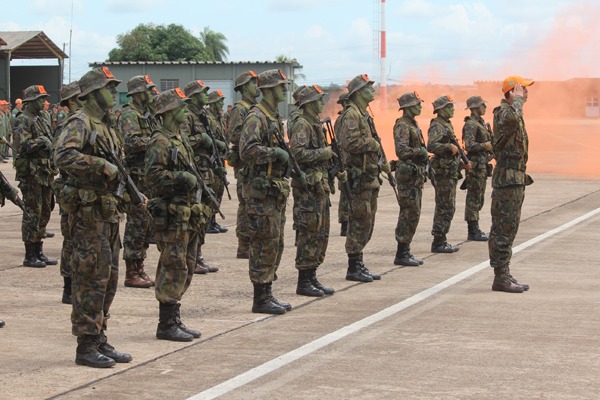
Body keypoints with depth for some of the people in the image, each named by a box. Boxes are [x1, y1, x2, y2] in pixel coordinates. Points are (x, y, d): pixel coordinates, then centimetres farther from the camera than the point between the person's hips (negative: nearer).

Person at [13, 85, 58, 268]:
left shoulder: (41, 119, 17)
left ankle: (39, 253, 19)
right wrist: (41, 141, -14)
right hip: (31, 172, -9)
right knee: (32, 213, -6)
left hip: (45, 172, 9)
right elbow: (22, 145, -21)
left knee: (44, 213, 12)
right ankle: (30, 255, -1)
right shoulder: (23, 121, -11)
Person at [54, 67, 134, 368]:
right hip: (89, 210, -9)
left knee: (108, 279, 12)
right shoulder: (80, 123, -11)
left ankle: (99, 341, 20)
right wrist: (103, 165, -26)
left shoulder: (107, 126, 18)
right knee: (91, 279, -6)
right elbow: (63, 156, -28)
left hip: (109, 211, 9)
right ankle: (86, 347, -1)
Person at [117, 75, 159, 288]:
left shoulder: (147, 115, 17)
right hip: (136, 176, -9)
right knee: (137, 223, -7)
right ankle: (131, 273, -3)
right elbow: (132, 142, -27)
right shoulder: (129, 115, -12)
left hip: (148, 176, 9)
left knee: (145, 223, 12)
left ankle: (139, 269, 19)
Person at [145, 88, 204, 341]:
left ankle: (174, 320, 19)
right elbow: (153, 176, -22)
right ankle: (166, 325, -2)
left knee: (186, 269, 12)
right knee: (174, 269, -8)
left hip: (187, 216, 10)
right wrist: (181, 178, -25)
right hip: (171, 217, -10)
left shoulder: (180, 140, 19)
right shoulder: (160, 142, -12)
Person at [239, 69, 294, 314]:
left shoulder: (274, 117, 17)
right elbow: (248, 150, -27)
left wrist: (290, 161, 15)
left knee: (275, 244, 13)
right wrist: (276, 153, -22)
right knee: (265, 245, -7)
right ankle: (261, 300, -1)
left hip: (276, 190, 10)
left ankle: (267, 294, 20)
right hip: (262, 191, -10)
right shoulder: (256, 117, -14)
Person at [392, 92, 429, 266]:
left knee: (412, 215, 12)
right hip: (408, 174, -10)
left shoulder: (413, 124, 17)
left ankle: (405, 252, 16)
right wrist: (420, 151, -16)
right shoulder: (402, 126, -14)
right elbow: (401, 150, -26)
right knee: (409, 214, -9)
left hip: (416, 175, 10)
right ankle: (401, 254, -6)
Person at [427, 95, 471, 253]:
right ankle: (438, 243, -4)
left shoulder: (447, 125, 17)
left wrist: (462, 162, 19)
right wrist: (450, 147, -26)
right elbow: (431, 146, -30)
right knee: (445, 209, -8)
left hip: (450, 172, 10)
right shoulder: (437, 126, -13)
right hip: (443, 172, -10)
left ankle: (441, 241, 18)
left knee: (447, 209, 13)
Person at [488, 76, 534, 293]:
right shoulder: (504, 112, -15)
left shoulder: (513, 112, 18)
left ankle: (504, 275, 18)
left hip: (514, 180, 11)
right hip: (508, 180, -11)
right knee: (504, 230, -9)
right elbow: (511, 118, -42)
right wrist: (518, 99, -24)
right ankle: (501, 278, -7)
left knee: (506, 229, 13)